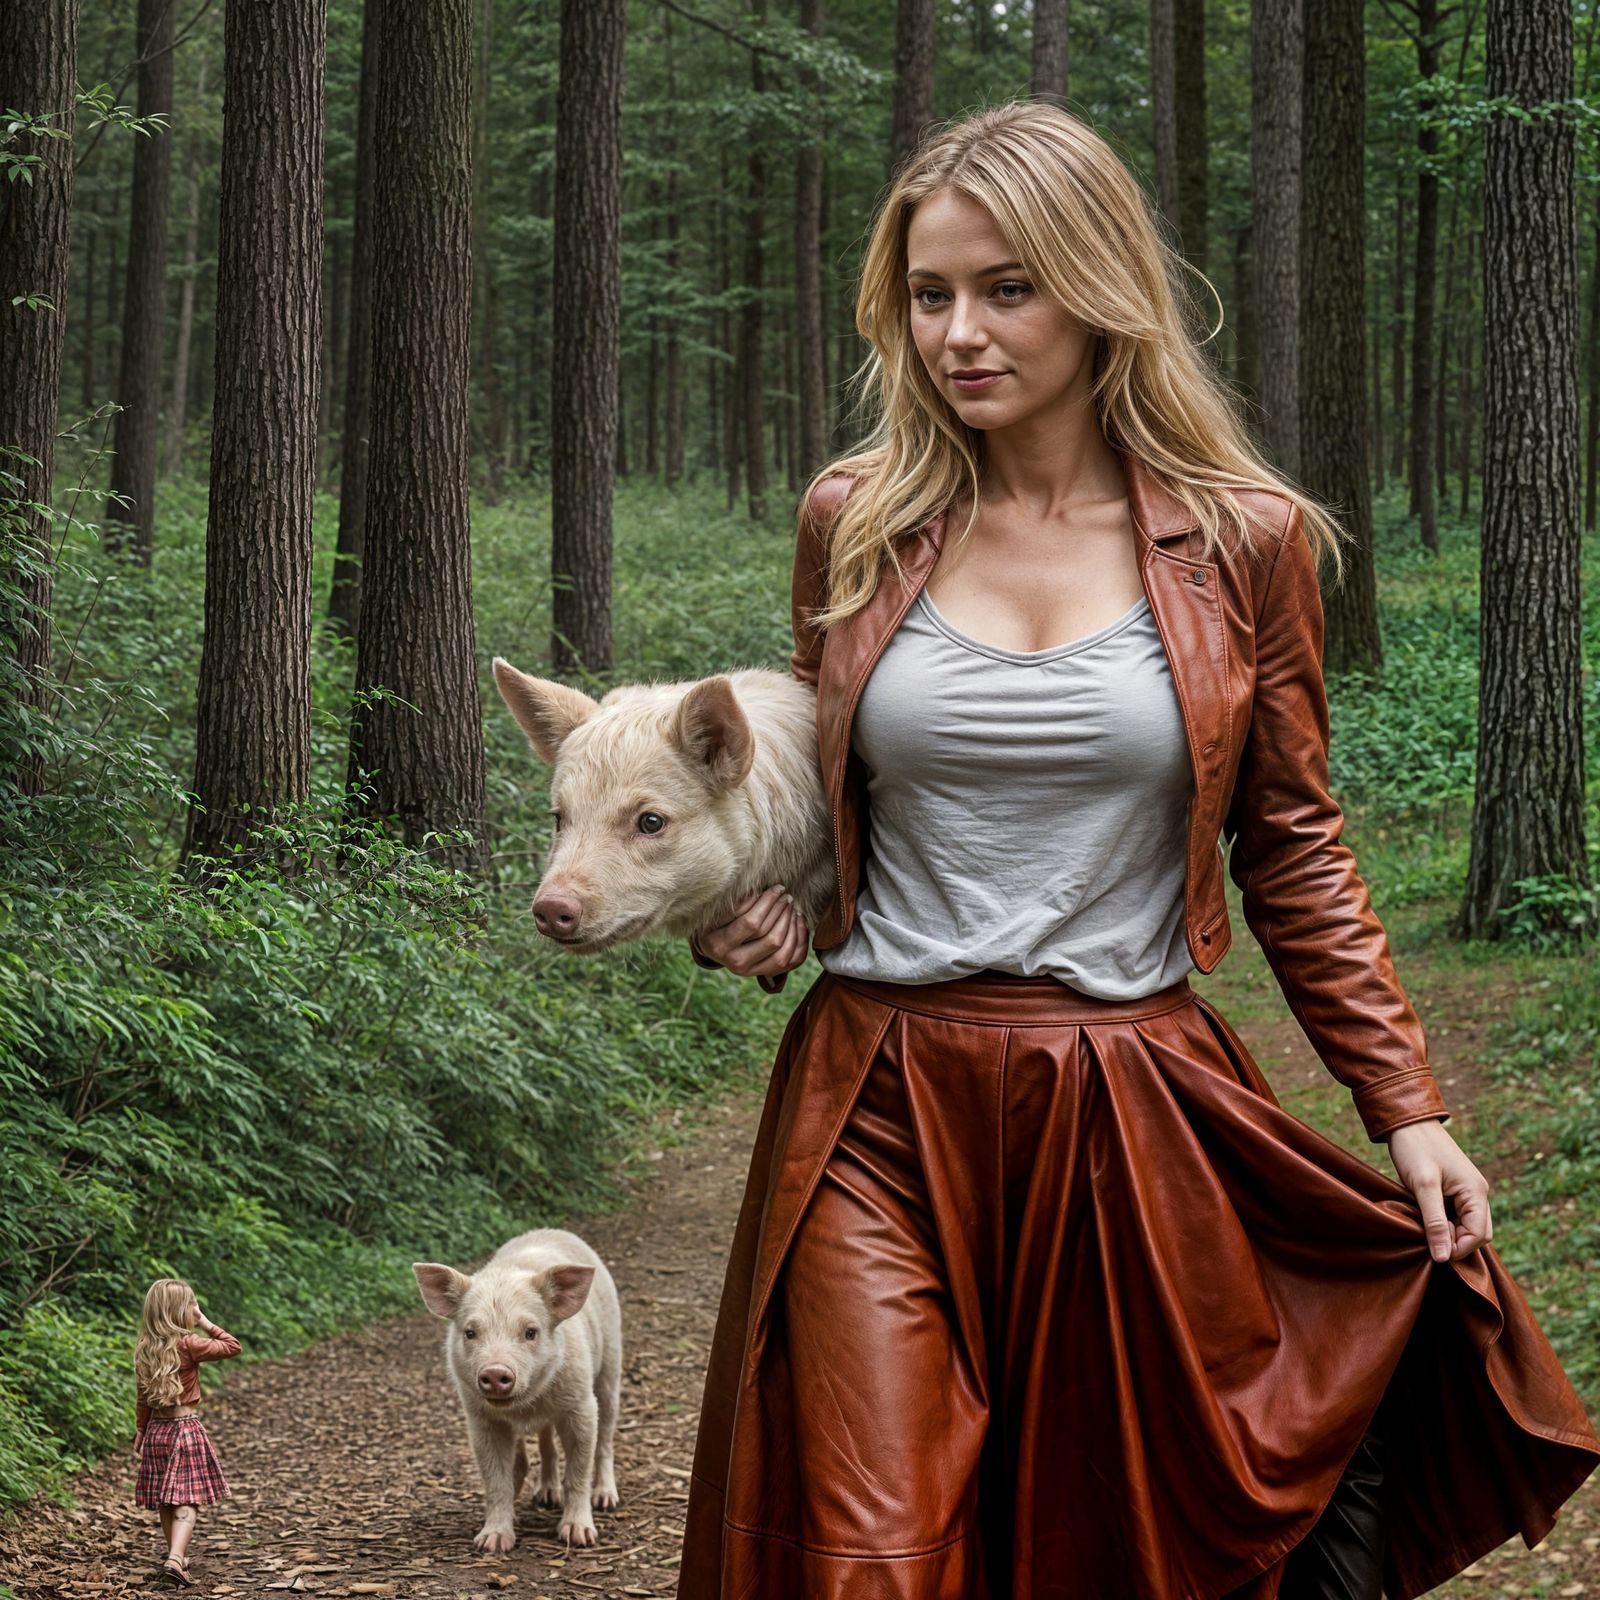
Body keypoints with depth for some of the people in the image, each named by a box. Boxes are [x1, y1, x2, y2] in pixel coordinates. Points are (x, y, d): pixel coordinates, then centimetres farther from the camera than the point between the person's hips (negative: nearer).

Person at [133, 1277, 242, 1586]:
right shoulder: (188, 1345, -14)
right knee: (187, 1500, -8)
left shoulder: (145, 1349, 2)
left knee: (165, 1500, 16)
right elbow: (233, 1346, -8)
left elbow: (142, 1398, 9)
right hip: (186, 1427, -6)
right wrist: (206, 1323, -2)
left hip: (156, 1430, 6)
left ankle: (177, 1556, 29)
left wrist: (140, 1431, 19)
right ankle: (175, 1558, -24)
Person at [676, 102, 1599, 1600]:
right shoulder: (855, 522, 4)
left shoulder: (1242, 543, 0)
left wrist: (1407, 1109, 2)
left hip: (1133, 1121, -1)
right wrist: (748, 912, -2)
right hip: (879, 1107, 1)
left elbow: (1294, 852, 7)